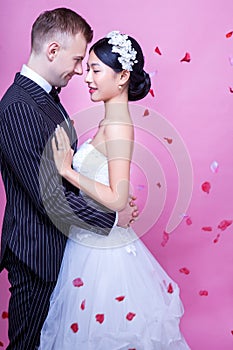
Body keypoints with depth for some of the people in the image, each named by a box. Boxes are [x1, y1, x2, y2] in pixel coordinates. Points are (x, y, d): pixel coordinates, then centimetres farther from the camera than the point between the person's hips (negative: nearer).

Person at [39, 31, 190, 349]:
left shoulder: (117, 126, -21)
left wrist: (66, 170, -24)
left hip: (102, 253, -8)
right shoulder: (111, 121, 6)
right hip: (94, 243, 8)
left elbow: (117, 200, -26)